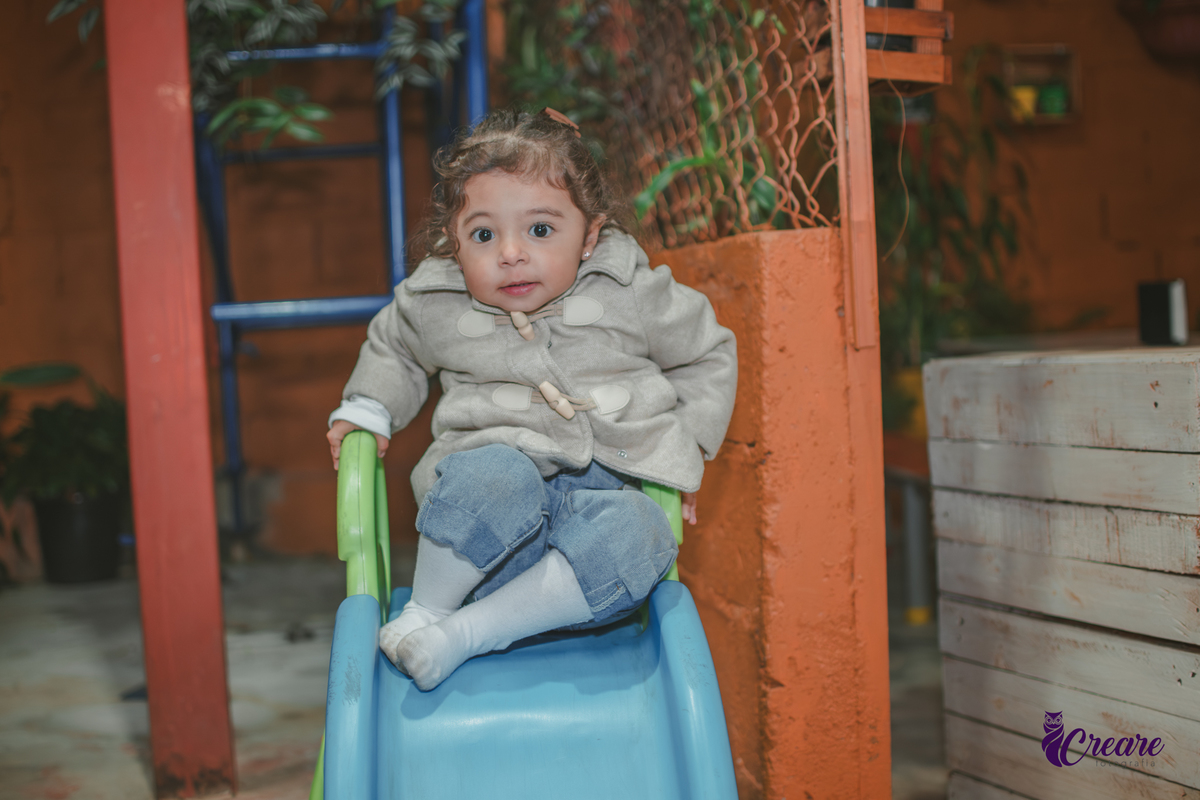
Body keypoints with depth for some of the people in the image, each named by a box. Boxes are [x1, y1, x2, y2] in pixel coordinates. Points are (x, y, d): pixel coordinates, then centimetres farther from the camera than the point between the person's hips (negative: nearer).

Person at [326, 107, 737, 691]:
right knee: (495, 474, -37)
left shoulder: (633, 295, 0)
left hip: (613, 485, 1)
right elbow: (390, 348, 29)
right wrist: (367, 411, 16)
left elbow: (709, 353, 16)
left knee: (636, 534, -35)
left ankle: (462, 636, -28)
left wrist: (688, 448, 8)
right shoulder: (434, 306, 4)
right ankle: (426, 609, -13)